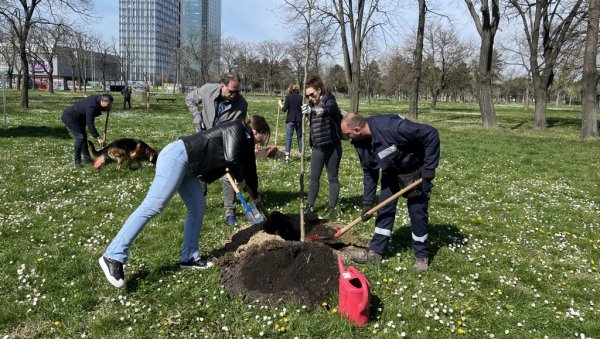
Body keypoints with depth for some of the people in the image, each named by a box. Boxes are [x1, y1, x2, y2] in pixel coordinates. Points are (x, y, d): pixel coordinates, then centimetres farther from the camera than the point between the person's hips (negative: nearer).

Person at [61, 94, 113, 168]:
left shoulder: (97, 99, -8)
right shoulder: (91, 106, -34)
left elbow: (101, 108, 13)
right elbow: (90, 124, -36)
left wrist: (108, 108, -10)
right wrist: (98, 137, -37)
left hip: (77, 118, 10)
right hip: (69, 118, -10)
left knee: (84, 137, 11)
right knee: (80, 137, -13)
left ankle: (87, 158, 20)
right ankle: (77, 161, -3)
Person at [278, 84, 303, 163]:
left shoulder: (288, 97, -4)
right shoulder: (301, 97, 2)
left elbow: (284, 109, -7)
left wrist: (280, 104, 11)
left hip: (290, 120, -2)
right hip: (299, 120, 2)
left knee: (288, 137, -2)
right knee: (300, 137, 13)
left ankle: (287, 156, -9)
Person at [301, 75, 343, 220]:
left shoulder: (329, 101, -13)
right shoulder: (312, 104, 7)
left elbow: (326, 110, -40)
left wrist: (312, 110, -59)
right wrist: (311, 145, 19)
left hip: (332, 146, -6)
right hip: (317, 147, 6)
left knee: (332, 178, 6)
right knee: (314, 178, 8)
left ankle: (331, 207, 14)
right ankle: (309, 206, 16)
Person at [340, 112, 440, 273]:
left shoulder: (391, 126, -38)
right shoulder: (361, 143, -14)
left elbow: (431, 134, -33)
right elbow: (369, 172, -1)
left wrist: (429, 167, -30)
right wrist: (367, 202, -4)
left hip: (415, 170, -6)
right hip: (391, 172, 6)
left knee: (417, 212, 0)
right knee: (384, 209, 6)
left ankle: (422, 256, 16)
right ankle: (376, 250, 16)